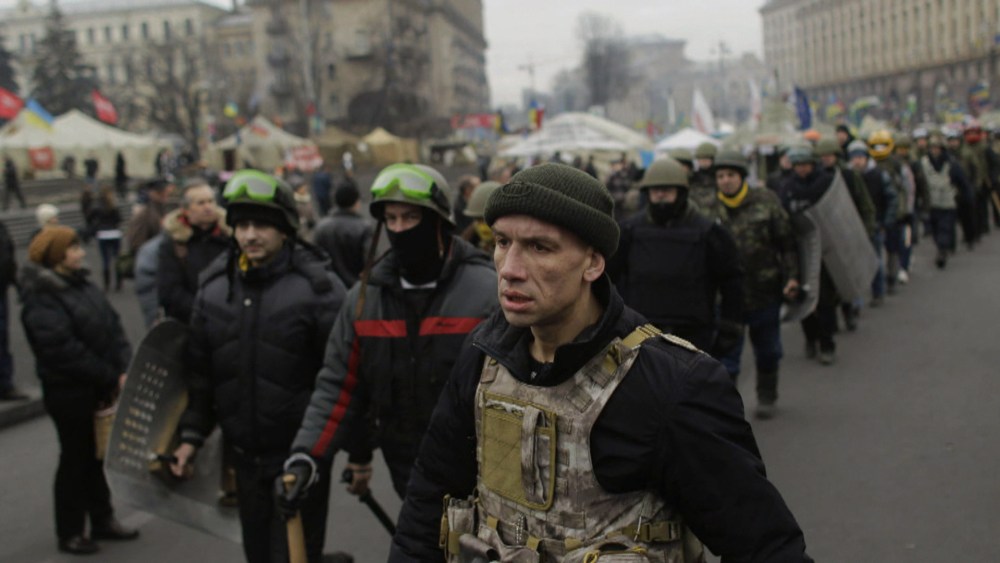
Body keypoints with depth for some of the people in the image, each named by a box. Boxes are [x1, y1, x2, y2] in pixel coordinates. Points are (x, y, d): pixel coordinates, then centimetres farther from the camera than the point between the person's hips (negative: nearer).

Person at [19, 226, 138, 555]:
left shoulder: (81, 285, 7)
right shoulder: (41, 301, -18)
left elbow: (113, 327, 5)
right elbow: (65, 352, -24)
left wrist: (126, 368, -9)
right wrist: (113, 379, -18)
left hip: (100, 389, 7)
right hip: (70, 394, -7)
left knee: (96, 456, 18)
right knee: (75, 460, 6)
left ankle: (102, 520, 33)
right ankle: (69, 533, 22)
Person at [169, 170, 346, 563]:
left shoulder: (316, 286, -13)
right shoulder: (214, 286, 4)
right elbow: (200, 370, 13)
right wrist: (192, 434, 10)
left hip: (303, 455, -6)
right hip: (245, 453, 6)